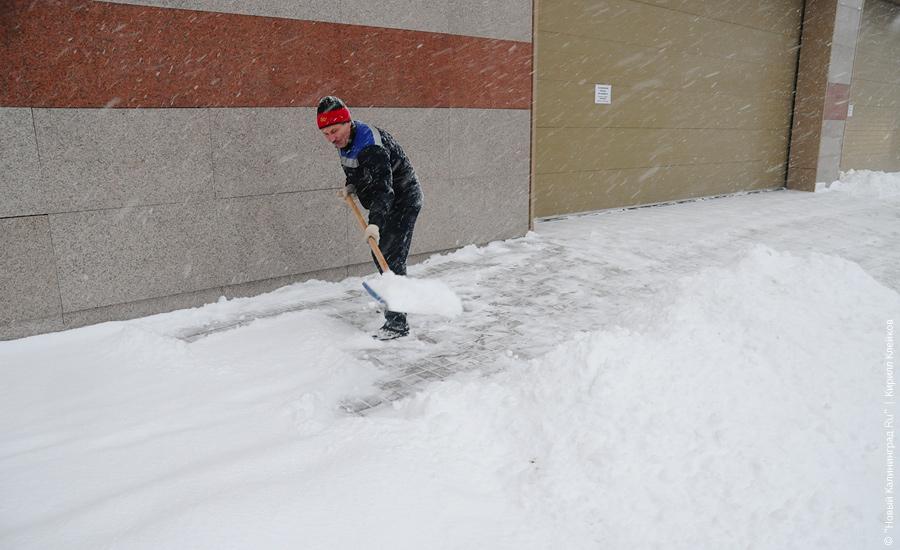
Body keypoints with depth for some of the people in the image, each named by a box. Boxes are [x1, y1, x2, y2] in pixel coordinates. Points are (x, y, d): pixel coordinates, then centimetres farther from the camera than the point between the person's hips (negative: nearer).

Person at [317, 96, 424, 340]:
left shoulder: (371, 145, -30)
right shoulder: (346, 141, 1)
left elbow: (383, 187, -40)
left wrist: (375, 222, -51)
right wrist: (351, 186, 1)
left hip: (403, 202, -10)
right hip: (386, 205, 10)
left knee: (391, 258, -15)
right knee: (380, 254, 21)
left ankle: (397, 323, -10)